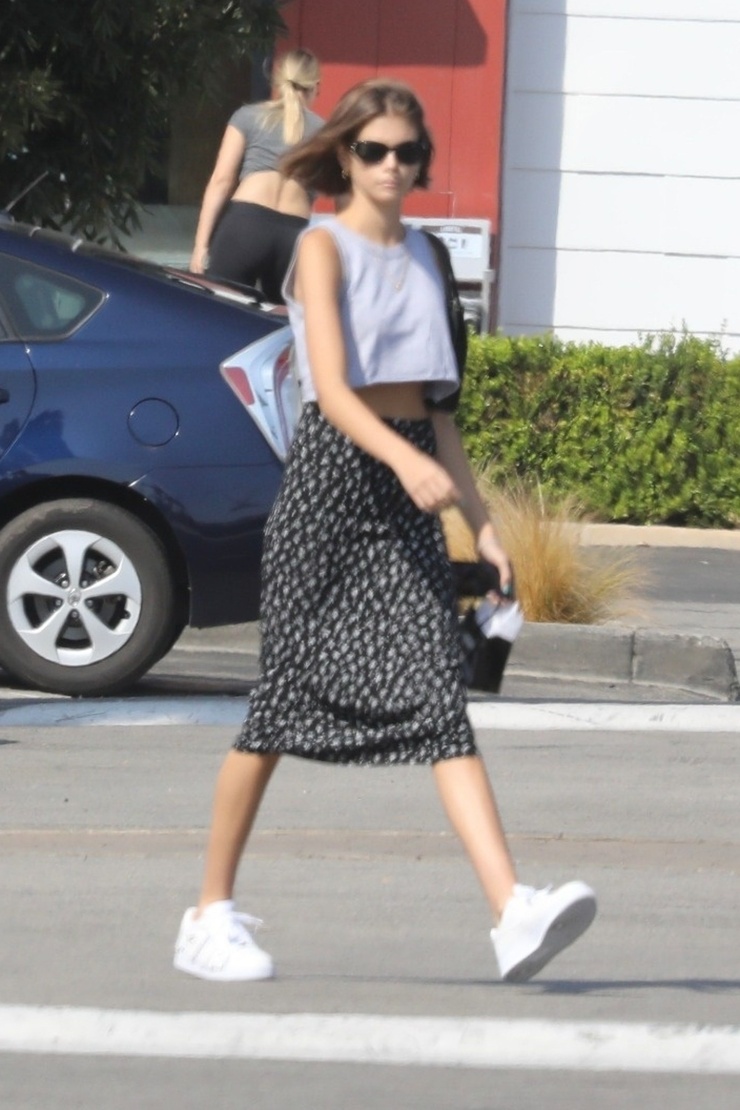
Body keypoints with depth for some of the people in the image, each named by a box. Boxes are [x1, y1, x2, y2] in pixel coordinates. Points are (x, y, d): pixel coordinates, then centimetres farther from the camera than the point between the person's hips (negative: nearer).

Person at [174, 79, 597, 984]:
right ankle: (211, 915, 11)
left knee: (439, 695, -8)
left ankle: (512, 912, -23)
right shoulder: (324, 249, -4)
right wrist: (404, 460, -33)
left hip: (410, 481, 5)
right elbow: (331, 387, -17)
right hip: (332, 469, -5)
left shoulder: (419, 256, 17)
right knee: (287, 694, -1)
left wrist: (480, 519, 16)